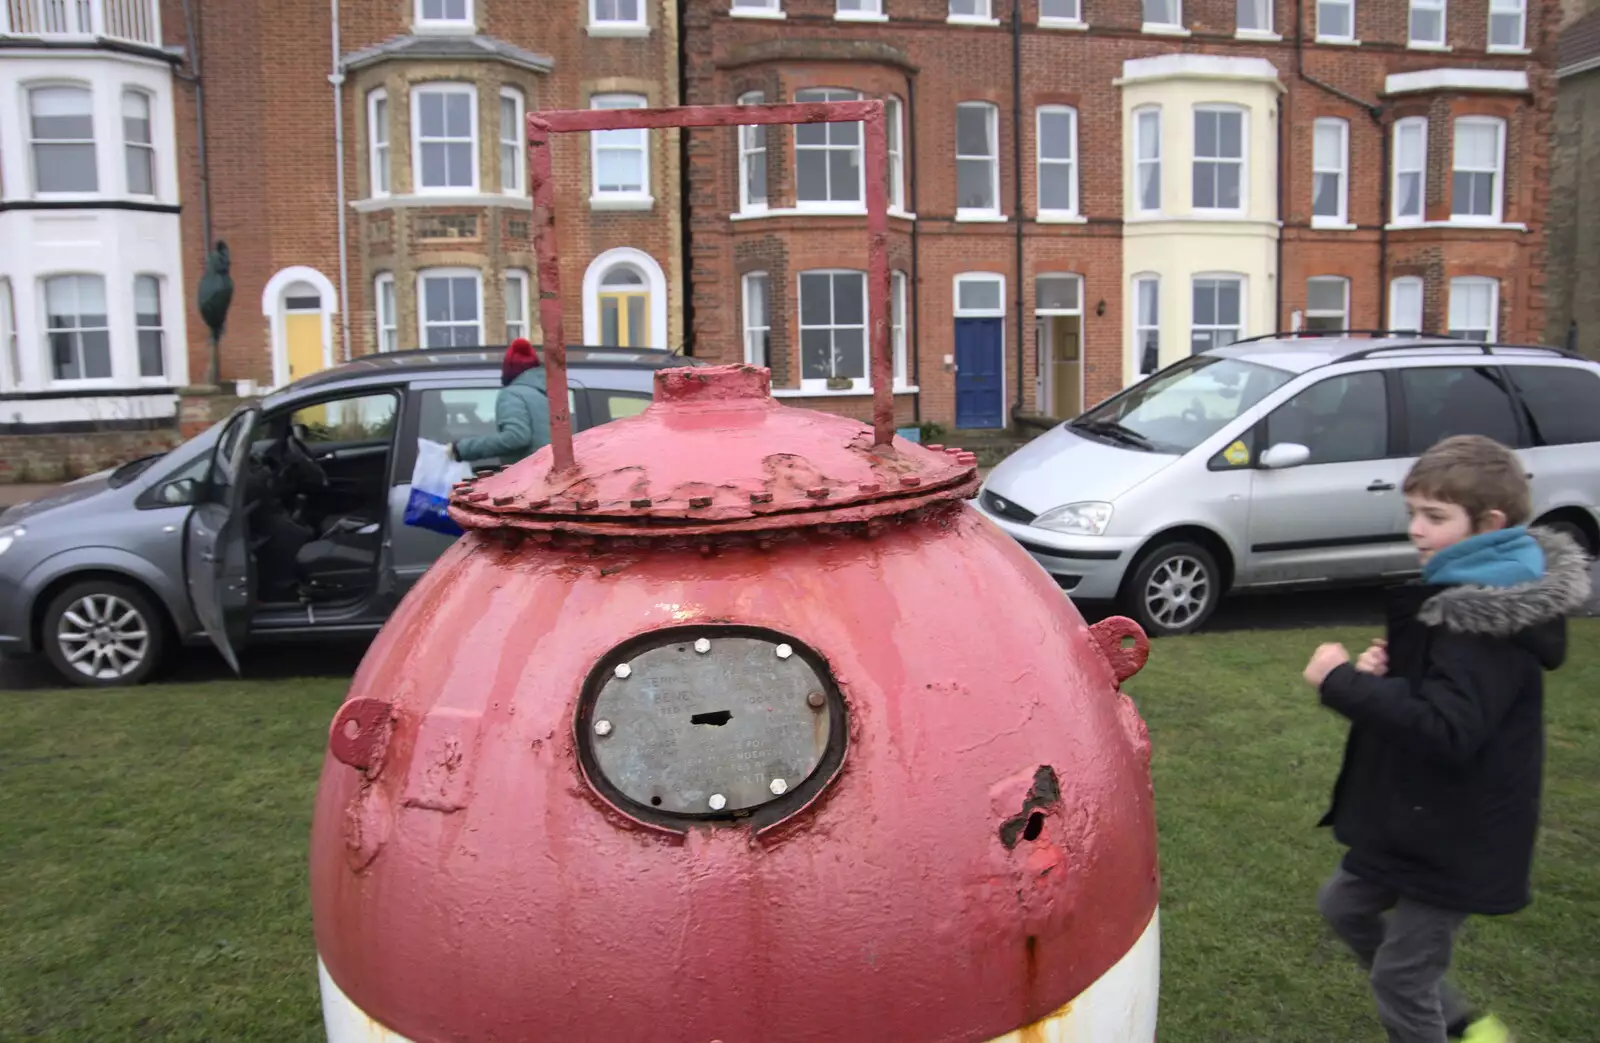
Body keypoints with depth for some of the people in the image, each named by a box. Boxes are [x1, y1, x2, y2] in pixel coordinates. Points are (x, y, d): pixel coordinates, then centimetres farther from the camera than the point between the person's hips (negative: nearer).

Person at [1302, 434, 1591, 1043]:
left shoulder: (1488, 622, -27)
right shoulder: (1458, 593, 5)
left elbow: (1446, 731, -36)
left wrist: (1341, 682, -30)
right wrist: (1389, 671, -2)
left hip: (1455, 838, -10)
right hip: (1415, 814, 10)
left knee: (1400, 977, 3)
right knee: (1345, 906, 23)